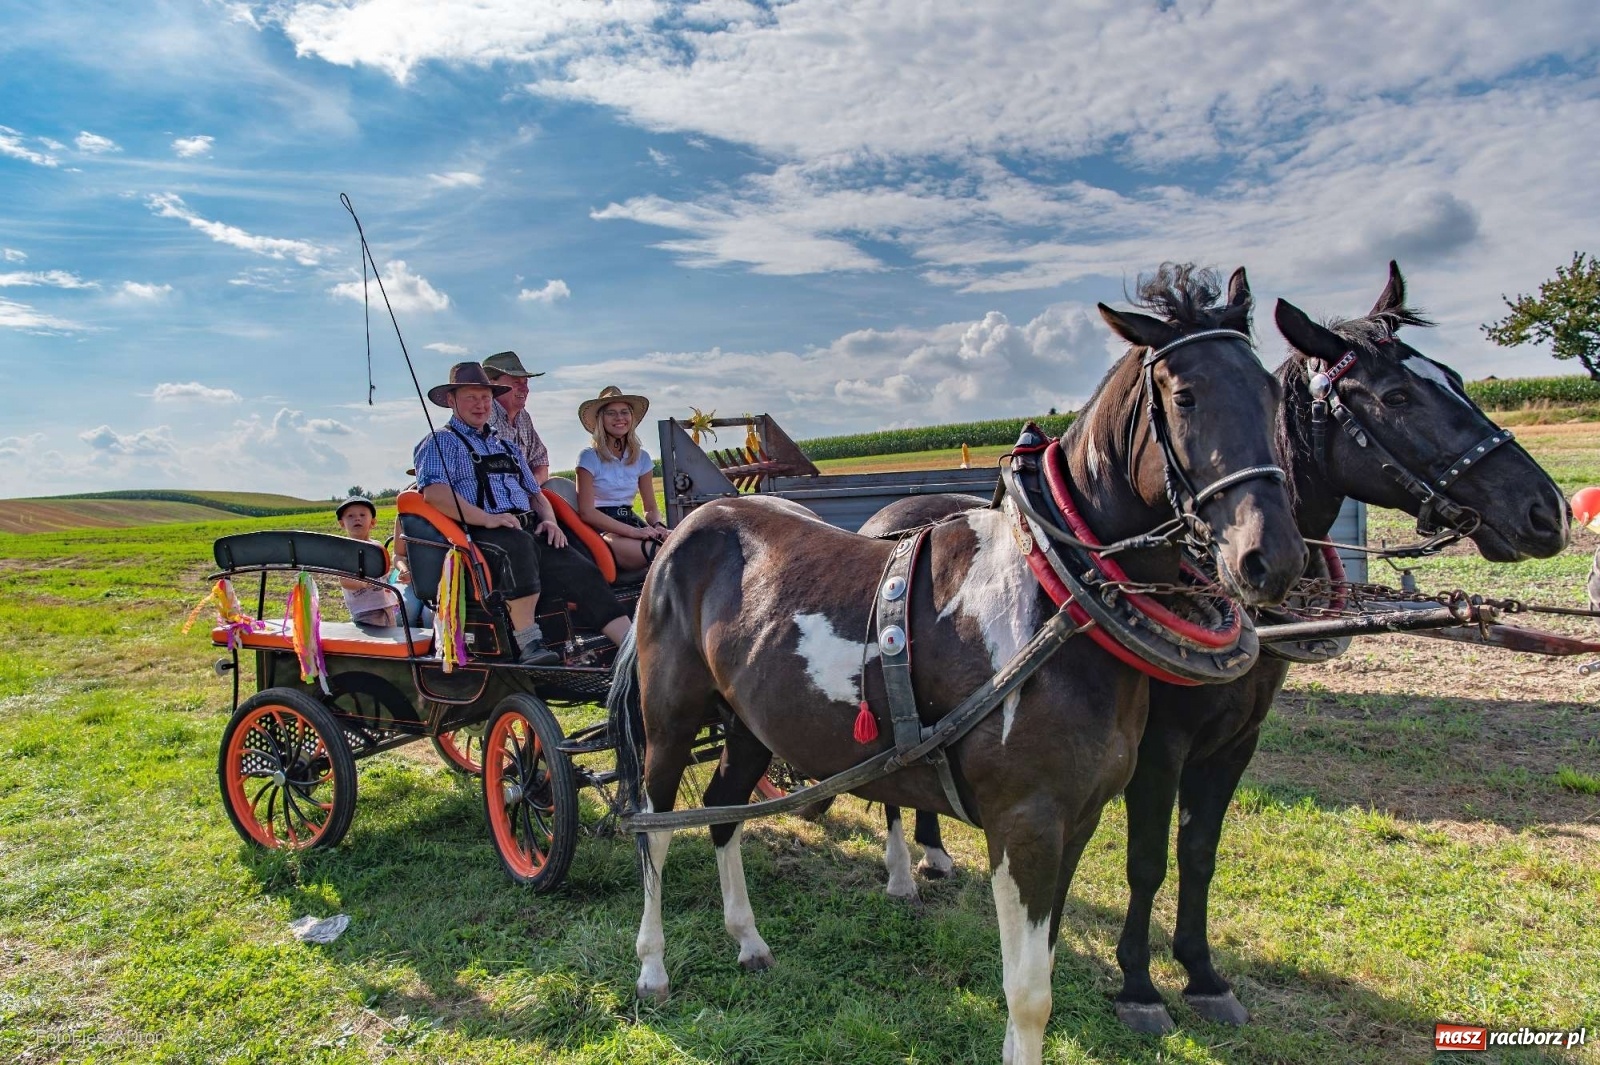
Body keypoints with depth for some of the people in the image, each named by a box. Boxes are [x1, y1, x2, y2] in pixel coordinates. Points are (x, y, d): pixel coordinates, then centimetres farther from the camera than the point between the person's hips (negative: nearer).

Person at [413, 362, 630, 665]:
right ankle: (529, 644, -41)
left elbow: (535, 493, 32)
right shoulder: (441, 442, 8)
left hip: (531, 530, 7)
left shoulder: (507, 446, 31)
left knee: (584, 574, -16)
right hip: (481, 536, -6)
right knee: (519, 545, -40)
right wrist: (487, 519, -22)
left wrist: (549, 520, 8)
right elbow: (434, 492, -10)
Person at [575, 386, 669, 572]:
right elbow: (586, 512, -9)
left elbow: (651, 508, 16)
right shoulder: (590, 457, -2)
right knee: (663, 554, -36)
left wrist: (658, 526, -10)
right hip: (602, 530, -5)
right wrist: (633, 532, -18)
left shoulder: (641, 457, 13)